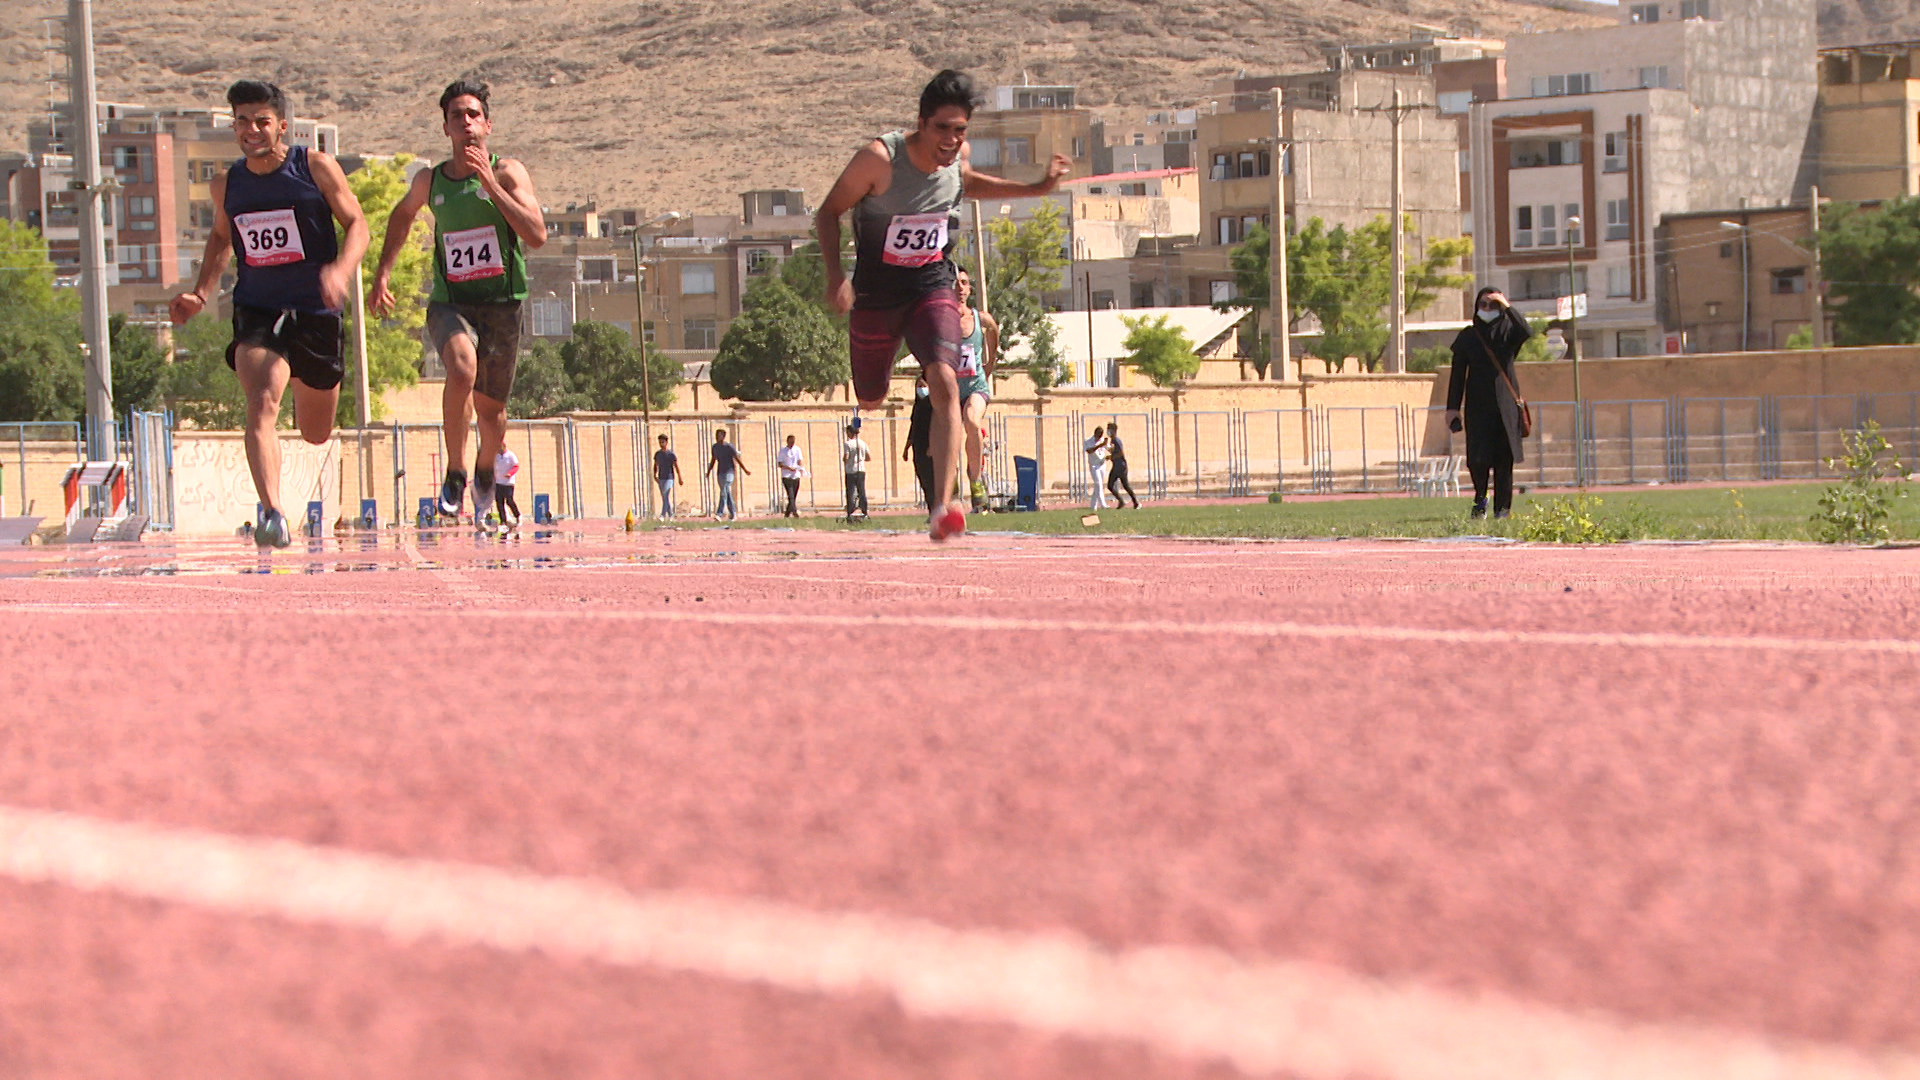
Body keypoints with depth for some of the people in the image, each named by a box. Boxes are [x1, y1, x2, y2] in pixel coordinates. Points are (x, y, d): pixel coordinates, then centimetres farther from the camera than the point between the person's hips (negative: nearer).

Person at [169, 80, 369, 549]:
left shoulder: (316, 167, -5)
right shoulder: (227, 185, 5)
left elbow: (356, 224, -4)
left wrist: (341, 269, -23)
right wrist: (201, 292, 11)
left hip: (316, 312, -1)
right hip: (257, 313, 1)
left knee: (315, 434, 15)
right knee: (261, 405, -27)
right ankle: (272, 514, -35)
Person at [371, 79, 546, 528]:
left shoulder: (507, 172, -5)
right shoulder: (430, 181, 5)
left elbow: (536, 235, -19)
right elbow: (402, 215, 28)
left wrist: (489, 182, -22)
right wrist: (383, 272, 21)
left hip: (501, 304, 0)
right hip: (450, 302, 0)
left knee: (490, 409, 10)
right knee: (462, 367, -31)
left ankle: (485, 474, 43)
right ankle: (455, 474, -20)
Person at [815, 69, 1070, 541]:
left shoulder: (957, 156, -8)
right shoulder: (879, 159, -23)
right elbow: (828, 213, -11)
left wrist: (1036, 188, 10)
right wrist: (836, 277, -24)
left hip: (932, 288, 2)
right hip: (876, 294, -2)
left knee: (945, 385, -22)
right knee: (870, 400, 15)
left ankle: (942, 508, -30)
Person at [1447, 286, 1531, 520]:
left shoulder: (1507, 332, 5)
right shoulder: (1468, 337, 7)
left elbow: (1526, 332, -19)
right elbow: (1457, 374, 5)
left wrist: (1507, 307, -18)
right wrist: (1453, 407, -1)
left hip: (1505, 404, 0)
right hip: (1477, 405, 0)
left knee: (1504, 458, -3)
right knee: (1477, 457, -7)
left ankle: (1502, 507, 2)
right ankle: (1480, 498, 17)